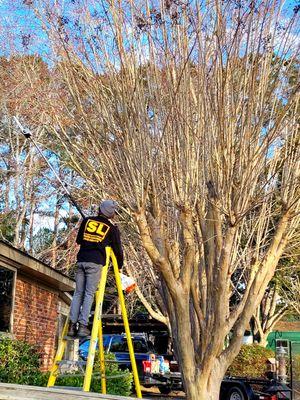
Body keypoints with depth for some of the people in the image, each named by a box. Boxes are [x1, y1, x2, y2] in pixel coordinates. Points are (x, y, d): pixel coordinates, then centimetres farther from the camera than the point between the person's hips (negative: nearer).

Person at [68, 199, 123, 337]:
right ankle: (83, 326, -10)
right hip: (95, 263, -3)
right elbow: (117, 249, 11)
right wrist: (119, 266, 25)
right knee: (89, 294, -3)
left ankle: (72, 325, -1)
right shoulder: (112, 228, 7)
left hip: (81, 261, 3)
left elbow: (78, 240, 23)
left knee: (78, 293, 6)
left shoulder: (87, 221, 15)